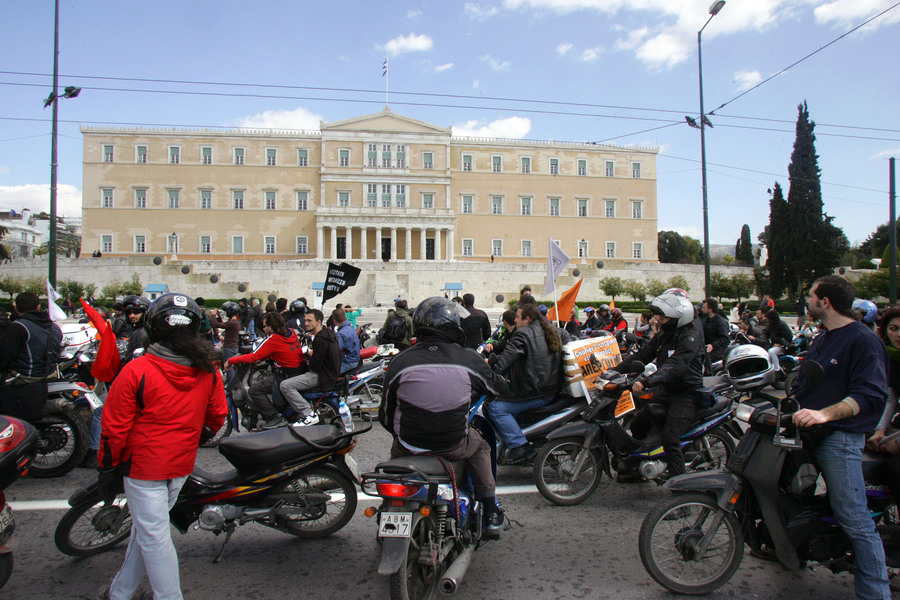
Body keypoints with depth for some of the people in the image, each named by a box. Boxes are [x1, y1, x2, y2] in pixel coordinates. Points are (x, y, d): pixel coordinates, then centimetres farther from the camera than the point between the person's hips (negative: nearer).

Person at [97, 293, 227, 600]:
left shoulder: (137, 371, -18)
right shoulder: (208, 372, -4)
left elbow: (115, 427, -12)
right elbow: (217, 417, 7)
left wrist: (108, 467, 0)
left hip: (143, 465, -5)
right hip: (182, 466, 6)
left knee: (153, 537, 5)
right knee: (145, 528, 21)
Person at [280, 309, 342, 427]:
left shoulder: (320, 340, -22)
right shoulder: (327, 332, 9)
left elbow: (315, 366, -22)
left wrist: (310, 355, -1)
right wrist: (311, 353, 5)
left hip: (323, 375, -11)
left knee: (285, 385, -17)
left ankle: (309, 415, -16)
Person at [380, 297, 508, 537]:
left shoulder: (400, 362, -7)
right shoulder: (468, 360, -8)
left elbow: (386, 415, 1)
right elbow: (497, 387, 11)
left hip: (410, 447, 1)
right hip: (454, 445, -1)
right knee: (480, 446, 30)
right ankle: (491, 515, 29)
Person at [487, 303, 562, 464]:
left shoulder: (523, 334, -11)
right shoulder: (552, 331, 15)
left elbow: (506, 359, -20)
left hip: (535, 394, -10)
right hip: (553, 389, 10)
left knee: (495, 408, -12)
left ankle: (520, 446, -20)